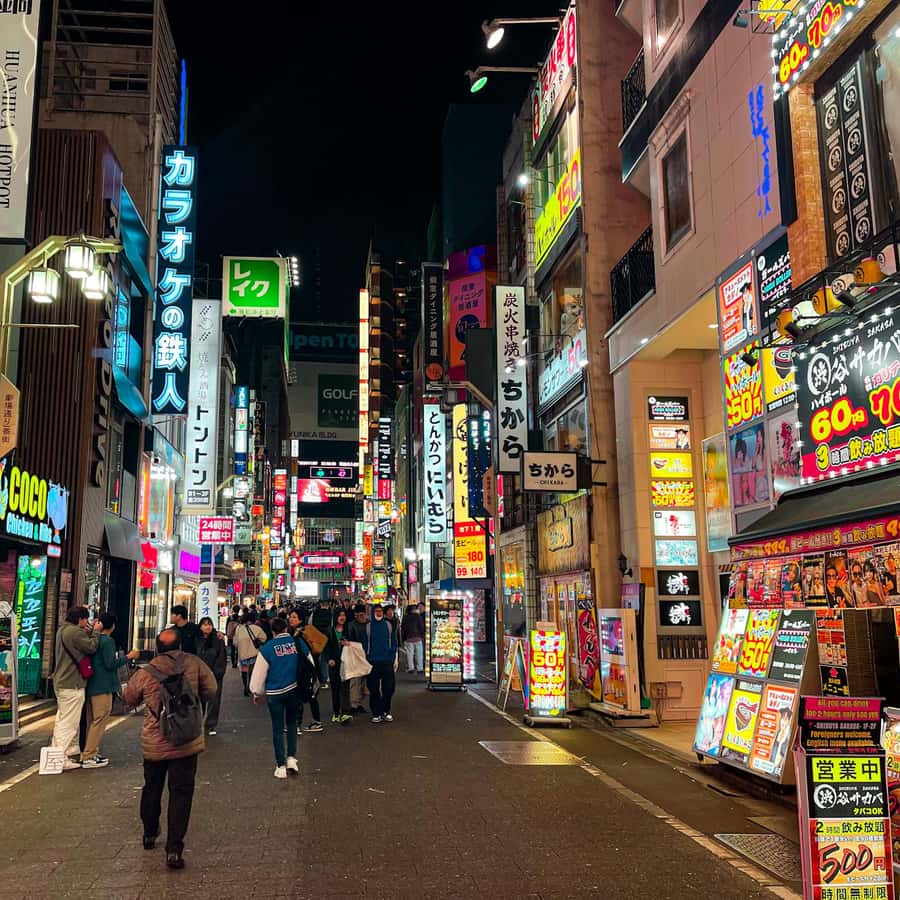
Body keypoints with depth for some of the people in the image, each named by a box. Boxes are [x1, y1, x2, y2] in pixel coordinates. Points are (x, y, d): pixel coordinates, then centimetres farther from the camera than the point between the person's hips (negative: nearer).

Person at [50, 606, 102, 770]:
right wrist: (96, 632, -5)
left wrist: (90, 631, 10)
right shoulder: (75, 631, -19)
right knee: (69, 723, -6)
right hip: (72, 684, -11)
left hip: (61, 682, 11)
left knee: (61, 720, 18)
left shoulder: (62, 630, 13)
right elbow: (91, 647, -17)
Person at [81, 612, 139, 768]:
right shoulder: (108, 641, -16)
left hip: (91, 685, 9)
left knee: (92, 720, 16)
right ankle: (89, 757, -5)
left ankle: (91, 753, 22)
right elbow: (110, 664, -19)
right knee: (100, 720, -5)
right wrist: (128, 657, -11)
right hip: (103, 687, -9)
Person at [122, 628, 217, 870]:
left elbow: (129, 699, 8)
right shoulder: (194, 663, -10)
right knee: (181, 793, 3)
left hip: (154, 743, 2)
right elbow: (210, 689, -1)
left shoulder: (144, 673, -8)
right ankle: (174, 849, -2)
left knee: (152, 788, 23)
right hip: (187, 742, -2)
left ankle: (150, 834, 41)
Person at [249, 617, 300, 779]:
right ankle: (291, 758, 14)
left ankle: (281, 766, 13)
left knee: (278, 729, 9)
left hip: (274, 693, -2)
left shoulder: (267, 648, -10)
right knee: (292, 723, 21)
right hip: (294, 689, 2)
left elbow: (259, 672, -4)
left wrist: (257, 693, 11)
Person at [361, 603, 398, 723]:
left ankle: (385, 711, 14)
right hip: (373, 663, 0)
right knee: (374, 689, 2)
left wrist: (392, 656, -2)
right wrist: (367, 658, -1)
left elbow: (394, 642, 6)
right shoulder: (368, 627, 4)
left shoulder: (389, 625, 5)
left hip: (387, 662, 0)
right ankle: (376, 713, 10)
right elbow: (364, 644, 6)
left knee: (388, 687, 0)